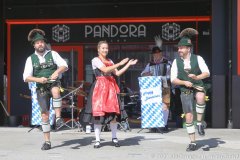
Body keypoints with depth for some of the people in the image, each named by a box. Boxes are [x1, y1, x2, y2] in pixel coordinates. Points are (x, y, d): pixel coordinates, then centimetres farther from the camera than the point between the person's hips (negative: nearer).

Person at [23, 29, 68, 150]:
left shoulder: (52, 54, 3)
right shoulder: (31, 59, 4)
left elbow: (65, 66, -5)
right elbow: (26, 77, -3)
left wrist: (57, 72, -26)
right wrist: (39, 79, -20)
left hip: (53, 83, -1)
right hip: (41, 88, 1)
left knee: (55, 91, -38)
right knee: (44, 114, -2)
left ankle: (58, 117, -33)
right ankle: (47, 141, 6)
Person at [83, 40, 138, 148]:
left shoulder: (110, 61, 19)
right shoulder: (96, 60, 0)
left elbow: (117, 73, 11)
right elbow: (105, 69, -15)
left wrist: (129, 64, 8)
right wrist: (120, 63, -16)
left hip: (110, 87, 5)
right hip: (100, 87, -5)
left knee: (114, 112, -2)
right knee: (98, 113, -5)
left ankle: (114, 138, 8)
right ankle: (97, 140, 1)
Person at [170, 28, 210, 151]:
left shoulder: (197, 58, -3)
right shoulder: (176, 61, 1)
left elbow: (207, 73, -9)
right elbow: (173, 80, 0)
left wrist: (197, 77, -27)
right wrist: (184, 82, -17)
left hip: (198, 87, -2)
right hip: (185, 91, 2)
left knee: (200, 98, -38)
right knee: (188, 117, -2)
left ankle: (199, 123, -19)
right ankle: (192, 143, 11)